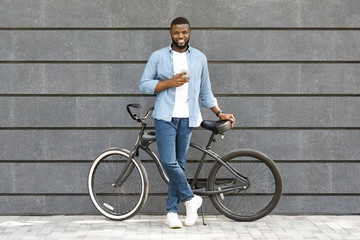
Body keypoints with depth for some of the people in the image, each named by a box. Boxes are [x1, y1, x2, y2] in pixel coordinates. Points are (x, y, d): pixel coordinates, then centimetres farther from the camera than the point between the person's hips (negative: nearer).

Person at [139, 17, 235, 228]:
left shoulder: (200, 58, 12)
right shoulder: (158, 56, 5)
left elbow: (205, 91, 18)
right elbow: (144, 85, 2)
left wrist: (220, 113, 11)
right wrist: (170, 83, -10)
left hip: (187, 118, 2)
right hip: (165, 117, -1)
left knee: (180, 164, 3)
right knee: (168, 162, -13)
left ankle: (172, 211, 11)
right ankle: (190, 199, 6)